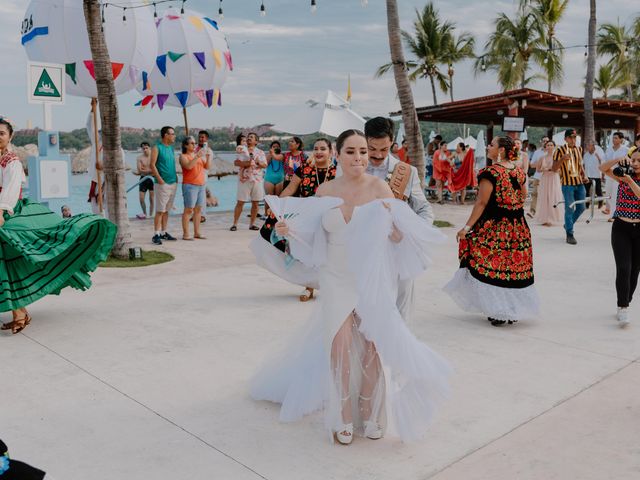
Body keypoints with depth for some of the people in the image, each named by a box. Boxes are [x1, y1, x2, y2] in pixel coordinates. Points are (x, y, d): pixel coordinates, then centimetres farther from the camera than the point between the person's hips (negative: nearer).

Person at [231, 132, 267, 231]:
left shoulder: (260, 152, 11)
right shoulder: (242, 150, 4)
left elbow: (265, 165, 5)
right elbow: (236, 162, -7)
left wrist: (258, 162, -12)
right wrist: (247, 163, -17)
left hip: (257, 179, 3)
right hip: (244, 179, -3)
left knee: (255, 203, 4)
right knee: (240, 202, -3)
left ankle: (252, 224, 14)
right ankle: (235, 224, 1)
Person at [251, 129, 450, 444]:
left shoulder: (379, 188, -9)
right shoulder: (325, 191, -1)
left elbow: (398, 238, -9)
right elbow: (314, 235, 10)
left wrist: (391, 222, -30)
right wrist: (289, 230, -7)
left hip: (372, 281, -1)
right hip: (336, 280, 1)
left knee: (372, 345, 4)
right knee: (340, 344, -5)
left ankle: (370, 412, 28)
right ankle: (344, 415, 16)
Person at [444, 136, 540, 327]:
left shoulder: (491, 172, -15)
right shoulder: (520, 172, 6)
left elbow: (481, 203, -17)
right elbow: (523, 199, 15)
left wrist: (467, 228, -14)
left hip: (493, 228, -7)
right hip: (518, 228, 7)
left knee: (492, 268, 3)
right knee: (514, 267, 13)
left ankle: (498, 313, 6)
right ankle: (514, 311, 22)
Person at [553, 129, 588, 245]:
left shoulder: (579, 149, 11)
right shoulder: (560, 151, -6)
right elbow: (554, 168, -8)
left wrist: (584, 175, 9)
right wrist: (562, 158, -24)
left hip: (579, 183, 6)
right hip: (567, 183, -6)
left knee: (581, 208, 9)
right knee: (569, 208, -6)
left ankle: (568, 224, 33)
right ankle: (569, 234, 2)